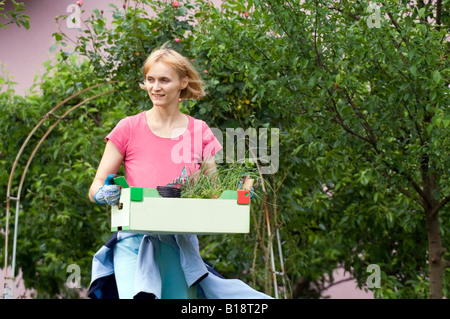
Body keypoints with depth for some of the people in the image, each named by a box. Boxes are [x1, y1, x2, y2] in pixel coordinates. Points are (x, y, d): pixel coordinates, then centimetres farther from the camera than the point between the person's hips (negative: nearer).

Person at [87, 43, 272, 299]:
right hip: (135, 242, -3)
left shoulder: (199, 133, 7)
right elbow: (96, 188, 3)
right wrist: (104, 194, -20)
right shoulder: (129, 129, 1)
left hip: (181, 245, 3)